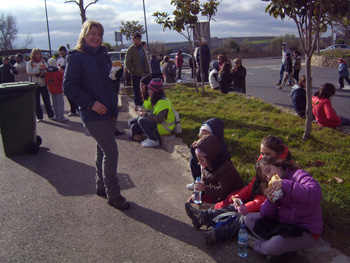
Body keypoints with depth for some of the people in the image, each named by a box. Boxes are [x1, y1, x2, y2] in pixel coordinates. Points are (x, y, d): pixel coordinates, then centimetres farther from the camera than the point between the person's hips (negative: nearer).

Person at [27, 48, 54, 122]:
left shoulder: (43, 62, 11)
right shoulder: (29, 63, 3)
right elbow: (29, 71, -13)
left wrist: (43, 73, -16)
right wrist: (40, 69, -13)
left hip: (43, 84, 2)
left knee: (47, 100, 3)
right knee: (36, 101, 1)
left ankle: (51, 115, 14)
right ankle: (39, 117, 11)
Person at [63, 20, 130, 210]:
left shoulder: (103, 54, 12)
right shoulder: (76, 58, -9)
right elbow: (69, 87, -12)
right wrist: (90, 103, -18)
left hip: (109, 111, 7)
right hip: (93, 115, -7)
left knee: (103, 150, 17)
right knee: (111, 151, -10)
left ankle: (101, 187, 33)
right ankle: (113, 195, 4)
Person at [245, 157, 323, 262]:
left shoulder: (298, 175, -14)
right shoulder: (274, 188, 9)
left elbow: (316, 195, -34)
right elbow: (266, 215, 3)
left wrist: (286, 184, -34)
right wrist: (270, 202, -19)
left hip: (306, 231, -8)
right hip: (282, 223, 8)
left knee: (273, 246, -31)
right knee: (249, 218, 0)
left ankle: (256, 244, 4)